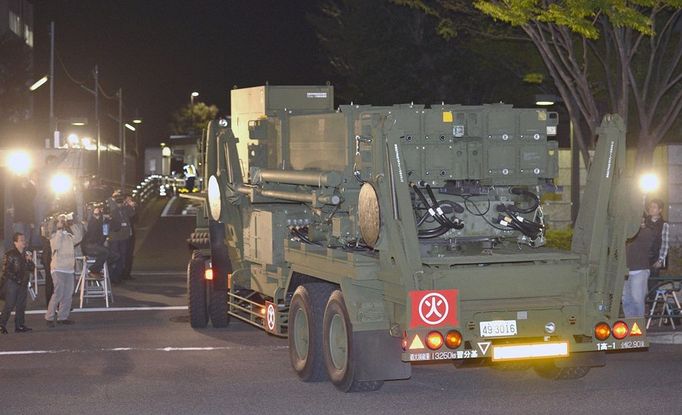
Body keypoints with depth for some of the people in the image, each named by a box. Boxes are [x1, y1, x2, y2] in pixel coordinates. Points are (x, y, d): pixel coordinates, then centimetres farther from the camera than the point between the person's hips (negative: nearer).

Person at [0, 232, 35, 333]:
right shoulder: (10, 254, -8)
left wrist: (29, 260, -6)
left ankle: (19, 325, 12)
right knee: (9, 305, -9)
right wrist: (16, 279, -12)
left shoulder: (26, 254, 13)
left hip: (23, 283, 7)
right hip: (11, 283, -7)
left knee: (21, 305, 6)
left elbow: (31, 268, 12)